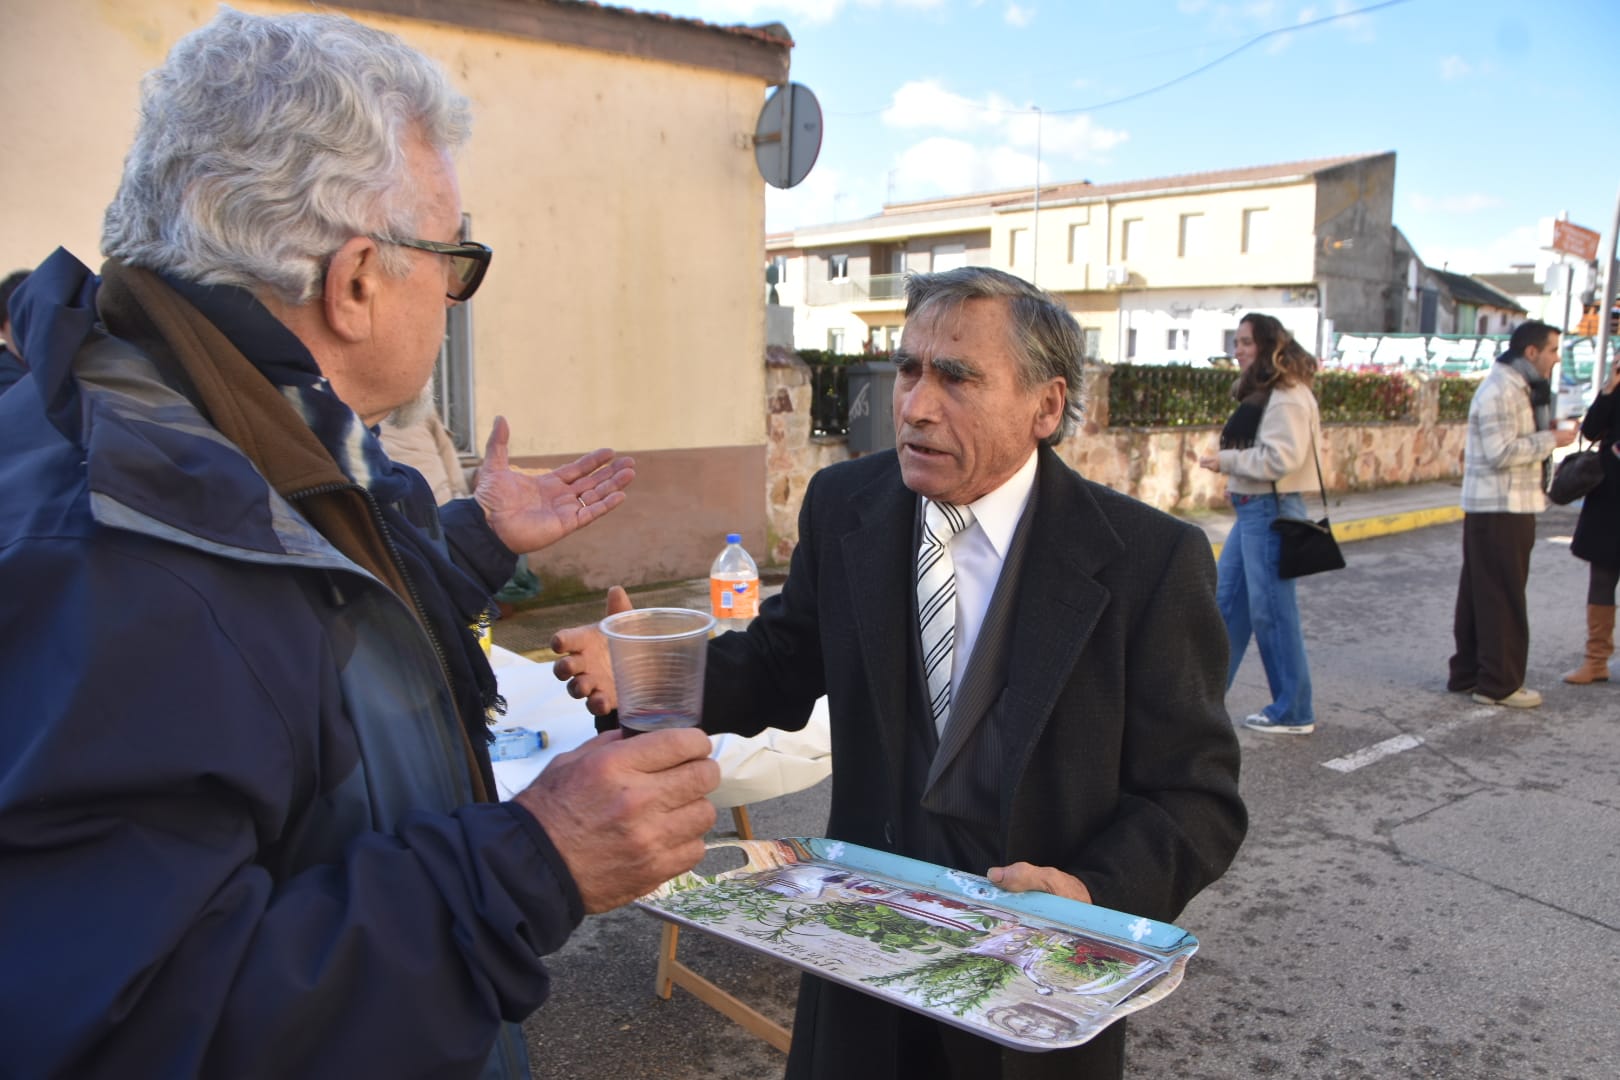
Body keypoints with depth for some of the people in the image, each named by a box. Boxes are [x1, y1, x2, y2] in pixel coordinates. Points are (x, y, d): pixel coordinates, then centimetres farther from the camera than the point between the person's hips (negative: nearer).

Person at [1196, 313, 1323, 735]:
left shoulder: (1287, 397, -15)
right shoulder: (1262, 392, 16)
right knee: (1225, 601, 15)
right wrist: (1231, 470, 0)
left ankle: (1294, 713, 11)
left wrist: (1225, 460, -15)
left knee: (1272, 612, -2)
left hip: (1271, 511, -10)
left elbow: (1281, 457, -24)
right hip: (1252, 510, 10)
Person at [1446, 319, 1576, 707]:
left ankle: (1467, 674, 21)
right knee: (1504, 599, -3)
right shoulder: (1501, 391, -16)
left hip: (1504, 505, 10)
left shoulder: (1517, 387, 17)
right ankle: (1499, 683, 4)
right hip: (1500, 508, -10)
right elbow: (1500, 453, -22)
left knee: (1478, 594, 14)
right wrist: (1550, 439, -14)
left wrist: (1546, 433, 2)